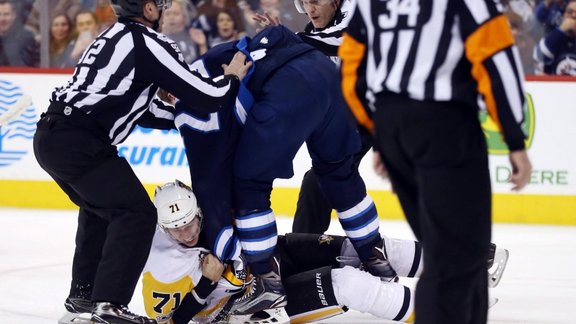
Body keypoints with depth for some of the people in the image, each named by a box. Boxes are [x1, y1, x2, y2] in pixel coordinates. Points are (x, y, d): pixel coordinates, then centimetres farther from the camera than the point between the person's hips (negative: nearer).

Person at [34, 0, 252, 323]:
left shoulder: (116, 37, 21)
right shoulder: (150, 44, -7)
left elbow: (141, 110, 26)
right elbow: (209, 96, -7)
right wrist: (232, 78, 12)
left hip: (50, 135, 9)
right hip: (78, 142, -9)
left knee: (101, 208, 28)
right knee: (136, 212, -5)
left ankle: (83, 292, 33)